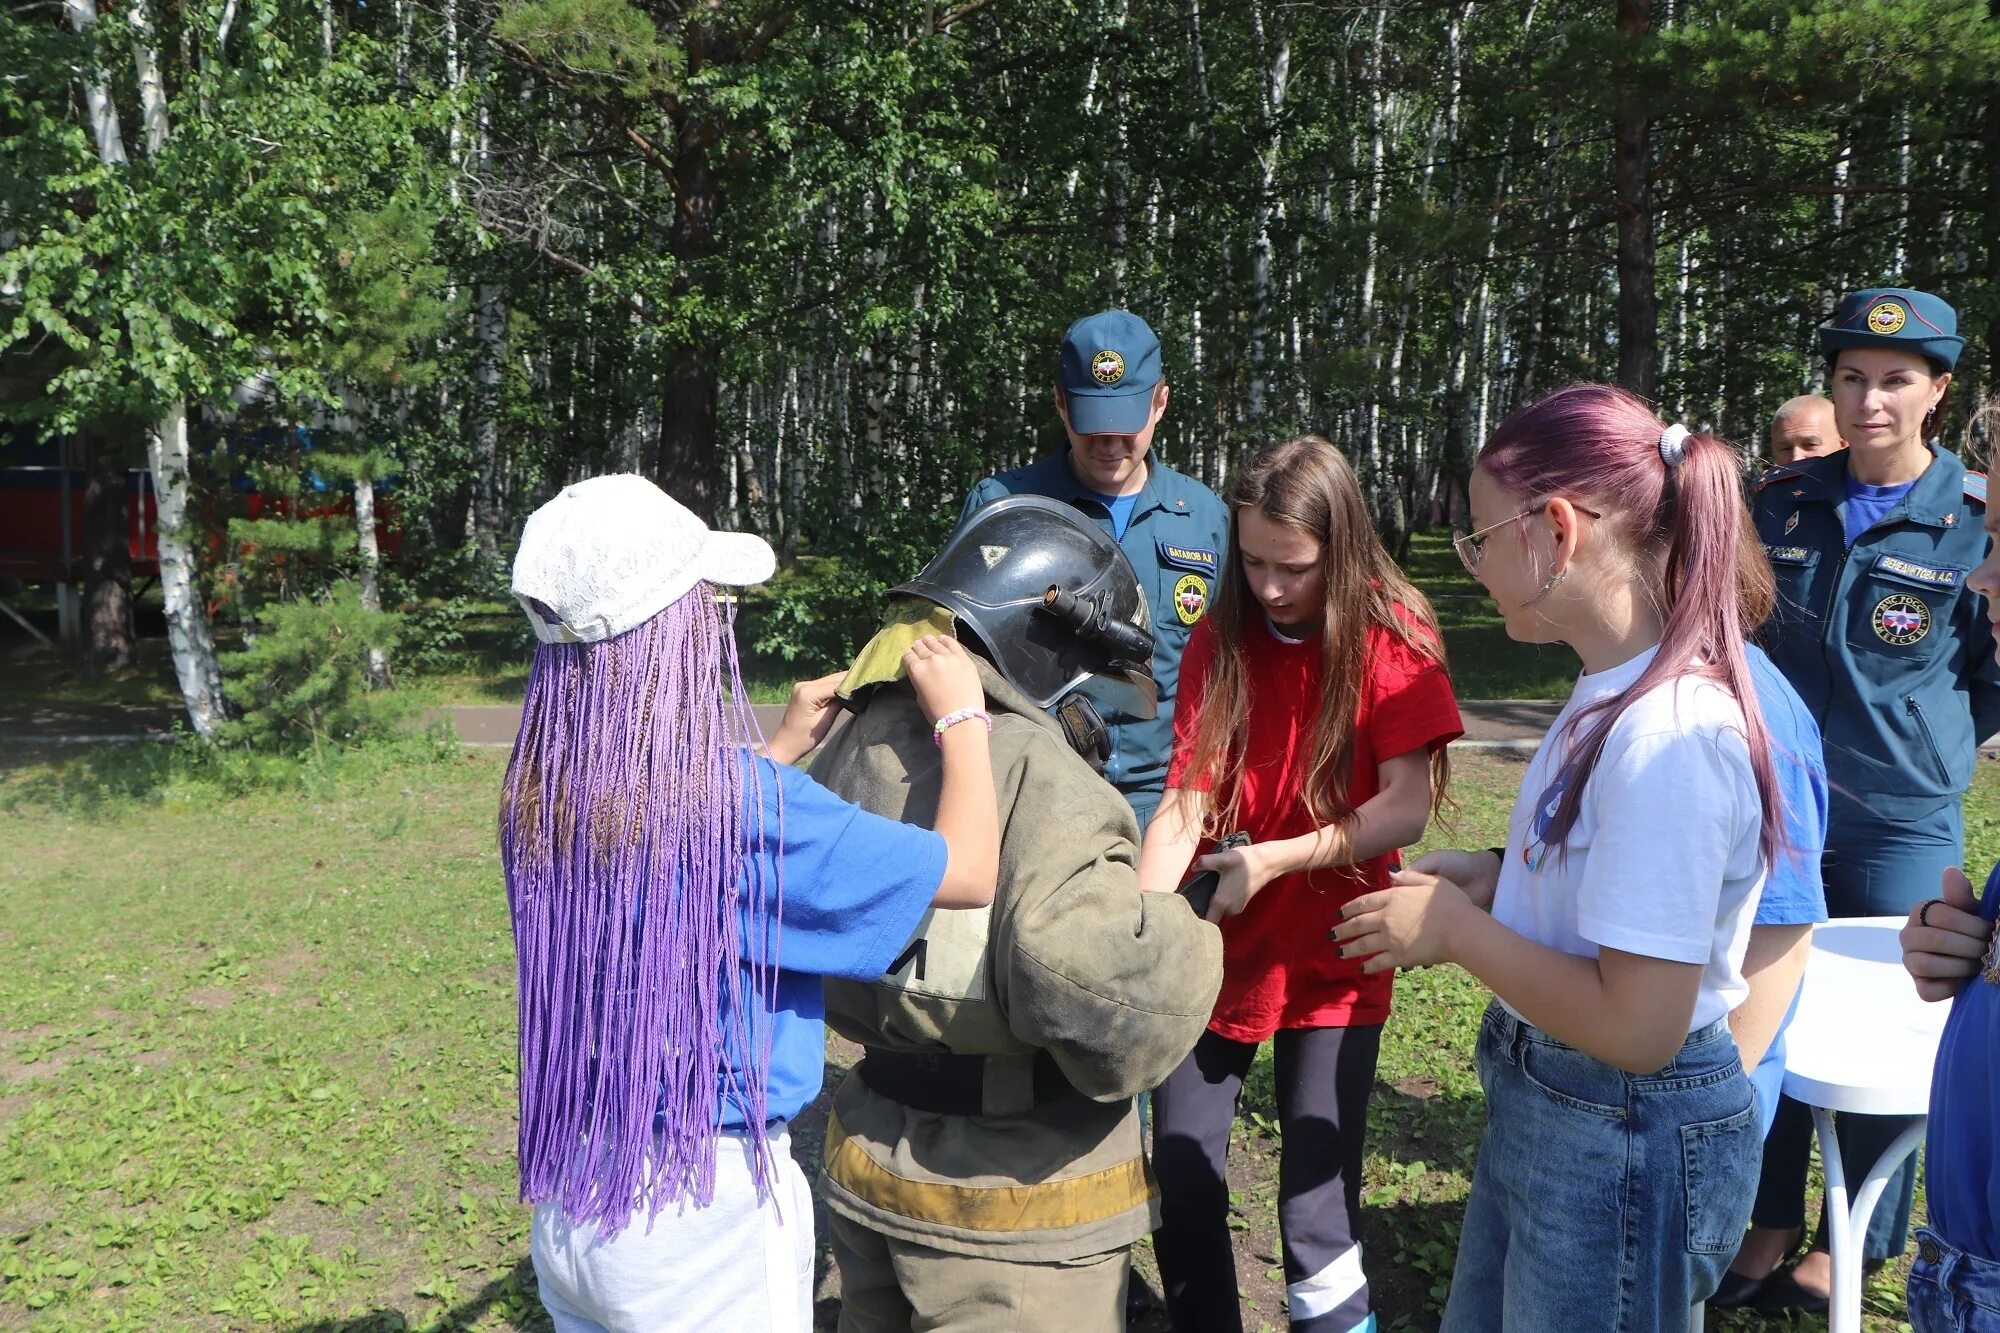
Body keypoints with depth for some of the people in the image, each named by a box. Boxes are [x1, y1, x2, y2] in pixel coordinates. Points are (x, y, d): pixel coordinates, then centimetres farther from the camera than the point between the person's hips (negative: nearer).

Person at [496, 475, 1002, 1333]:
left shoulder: (542, 798, -5)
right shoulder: (743, 802, -26)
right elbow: (971, 871, -17)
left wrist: (782, 751, 16)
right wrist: (960, 716, -3)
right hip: (707, 1206, -6)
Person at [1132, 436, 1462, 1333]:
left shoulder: (1390, 635, -9)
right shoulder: (1221, 639, -1)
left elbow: (1408, 807, -14)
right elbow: (1185, 796, -8)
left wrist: (1276, 860, -25)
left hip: (1333, 964, -3)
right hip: (1221, 953, 3)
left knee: (1317, 1220, -2)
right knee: (1181, 1190, 10)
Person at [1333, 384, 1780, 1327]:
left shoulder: (1668, 733, -28)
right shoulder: (1611, 691, 1)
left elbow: (1638, 1025, -28)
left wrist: (1454, 929, -19)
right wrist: (1495, 875, 2)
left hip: (1627, 1143, -9)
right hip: (1543, 1105, 9)